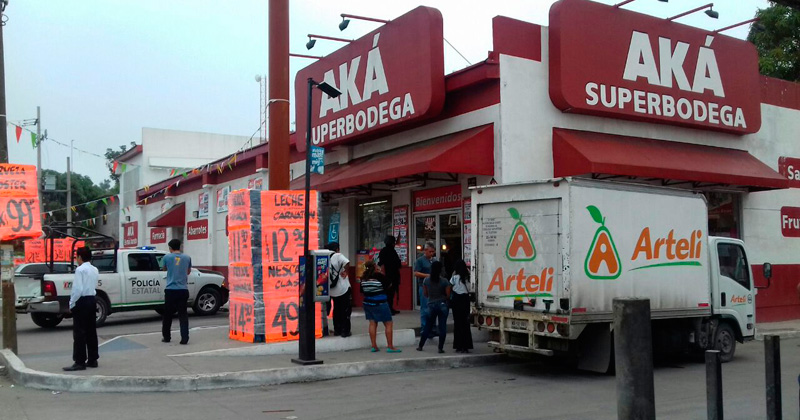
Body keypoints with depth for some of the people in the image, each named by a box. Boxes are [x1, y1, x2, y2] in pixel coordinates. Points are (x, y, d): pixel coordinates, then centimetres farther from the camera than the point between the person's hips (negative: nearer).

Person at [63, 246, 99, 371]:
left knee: (79, 333, -5)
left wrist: (72, 303, -12)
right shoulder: (95, 270, 13)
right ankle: (92, 360, 16)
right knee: (91, 331, 12)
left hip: (82, 301, -8)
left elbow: (78, 289, -19)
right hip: (92, 300, 8)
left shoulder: (80, 269, -13)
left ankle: (79, 362, -6)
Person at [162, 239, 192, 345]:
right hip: (183, 290, 1)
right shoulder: (187, 258, 4)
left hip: (170, 290, -1)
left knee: (167, 315, 12)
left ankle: (166, 337, 22)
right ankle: (184, 338, -7)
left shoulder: (167, 257, -2)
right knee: (183, 315, 2)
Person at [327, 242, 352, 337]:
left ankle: (337, 330, 22)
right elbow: (347, 262, -29)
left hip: (332, 290, 6)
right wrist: (345, 271, -13)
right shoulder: (338, 256, -12)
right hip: (343, 289, -6)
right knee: (346, 310, 4)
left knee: (336, 310, 19)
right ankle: (345, 331, 4)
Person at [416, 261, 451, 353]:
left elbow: (425, 294, 4)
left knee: (428, 326, 14)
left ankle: (420, 346, 20)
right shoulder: (444, 281, -11)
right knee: (442, 327, 3)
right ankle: (440, 348, 2)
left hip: (431, 305, 3)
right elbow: (448, 295, -8)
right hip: (442, 305, -3)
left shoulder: (426, 280, -3)